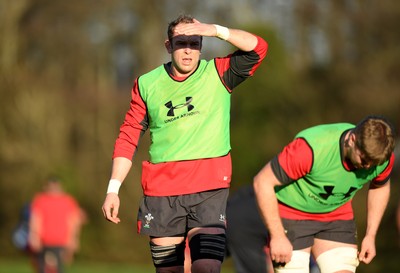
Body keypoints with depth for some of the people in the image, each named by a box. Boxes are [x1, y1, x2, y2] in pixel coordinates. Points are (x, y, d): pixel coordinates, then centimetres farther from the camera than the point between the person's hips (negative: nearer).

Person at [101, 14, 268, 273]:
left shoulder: (218, 74, 2)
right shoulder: (147, 84, 6)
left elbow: (257, 48, -11)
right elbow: (128, 138, 10)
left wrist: (216, 30, -23)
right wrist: (113, 189, 5)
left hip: (210, 187, -2)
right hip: (160, 190, 2)